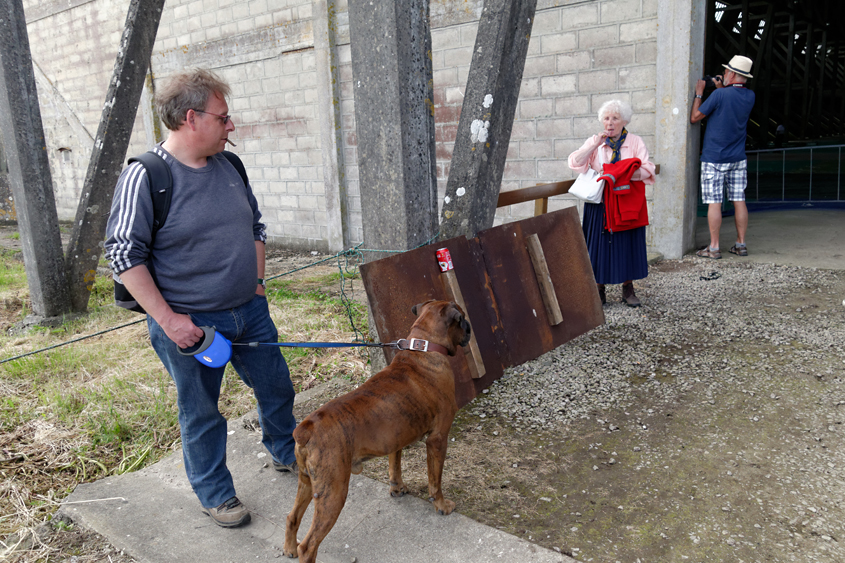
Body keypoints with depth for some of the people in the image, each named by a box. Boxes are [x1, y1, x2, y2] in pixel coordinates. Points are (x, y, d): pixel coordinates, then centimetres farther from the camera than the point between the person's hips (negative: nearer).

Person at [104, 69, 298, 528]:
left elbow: (256, 225, 16)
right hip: (189, 323, -6)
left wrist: (257, 282, 12)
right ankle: (215, 494, 32)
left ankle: (286, 453, 44)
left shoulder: (229, 166, 4)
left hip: (250, 311, 6)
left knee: (277, 387, 18)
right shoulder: (144, 177, -16)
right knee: (201, 412, 11)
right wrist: (167, 318, -18)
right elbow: (124, 255, -16)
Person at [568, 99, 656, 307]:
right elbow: (575, 163, -6)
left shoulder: (635, 142, 5)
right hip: (599, 203, 0)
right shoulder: (594, 141, 8)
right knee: (599, 243, 0)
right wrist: (595, 144, -13)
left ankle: (628, 289, 15)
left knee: (627, 242, 2)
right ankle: (599, 290, 11)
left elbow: (647, 170, -7)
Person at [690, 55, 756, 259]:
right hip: (738, 158, 6)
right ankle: (741, 244, 14)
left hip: (714, 158, -6)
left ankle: (714, 248, -1)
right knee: (739, 200, 9)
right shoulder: (750, 96, 4)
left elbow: (694, 117, -8)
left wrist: (699, 93, 4)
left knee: (714, 203, -3)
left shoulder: (720, 94, -15)